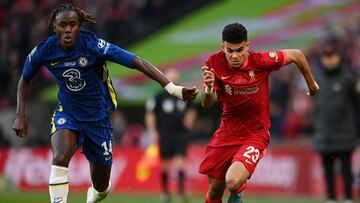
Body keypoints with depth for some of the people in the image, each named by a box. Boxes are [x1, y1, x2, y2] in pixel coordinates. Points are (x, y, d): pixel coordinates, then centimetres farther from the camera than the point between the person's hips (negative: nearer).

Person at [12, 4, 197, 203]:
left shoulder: (92, 45, -24)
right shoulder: (44, 50, -14)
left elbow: (138, 63, -29)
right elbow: (25, 80, 7)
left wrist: (171, 87, -37)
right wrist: (20, 115, 0)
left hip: (98, 117, -1)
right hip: (67, 114, 1)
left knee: (101, 186, 11)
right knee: (60, 159, -32)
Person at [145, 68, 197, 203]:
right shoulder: (159, 96, -3)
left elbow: (191, 110, 24)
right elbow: (150, 114, 0)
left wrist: (189, 122, 7)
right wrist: (153, 132, -5)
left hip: (181, 135, 2)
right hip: (164, 135, -2)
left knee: (180, 163, -8)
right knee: (165, 165, 4)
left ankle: (181, 191, -6)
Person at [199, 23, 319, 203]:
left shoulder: (261, 61, -20)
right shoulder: (214, 63, -12)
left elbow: (297, 55, -4)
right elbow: (206, 104, -11)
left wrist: (311, 85, 11)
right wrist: (208, 87, -34)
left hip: (255, 135, -3)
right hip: (226, 133, 3)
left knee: (233, 182, -27)